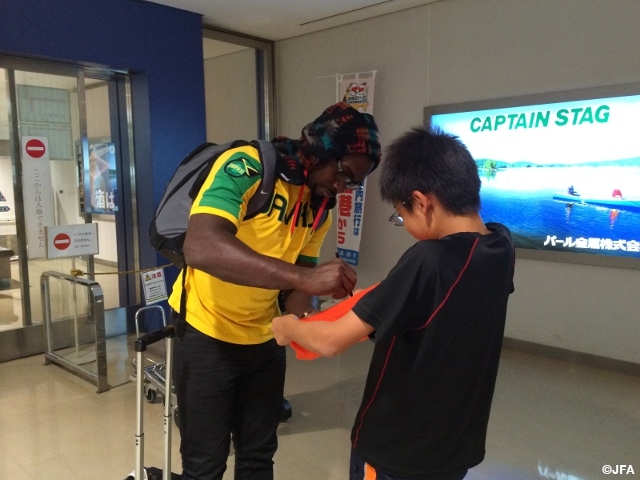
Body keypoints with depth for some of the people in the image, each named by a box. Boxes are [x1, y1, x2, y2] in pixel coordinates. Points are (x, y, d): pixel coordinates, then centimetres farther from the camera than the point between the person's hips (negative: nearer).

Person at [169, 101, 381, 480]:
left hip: (265, 339, 6)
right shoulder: (245, 167, -22)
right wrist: (304, 277, -44)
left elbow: (296, 280, 3)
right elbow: (201, 247, -38)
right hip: (206, 334, -6)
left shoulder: (320, 206, -1)